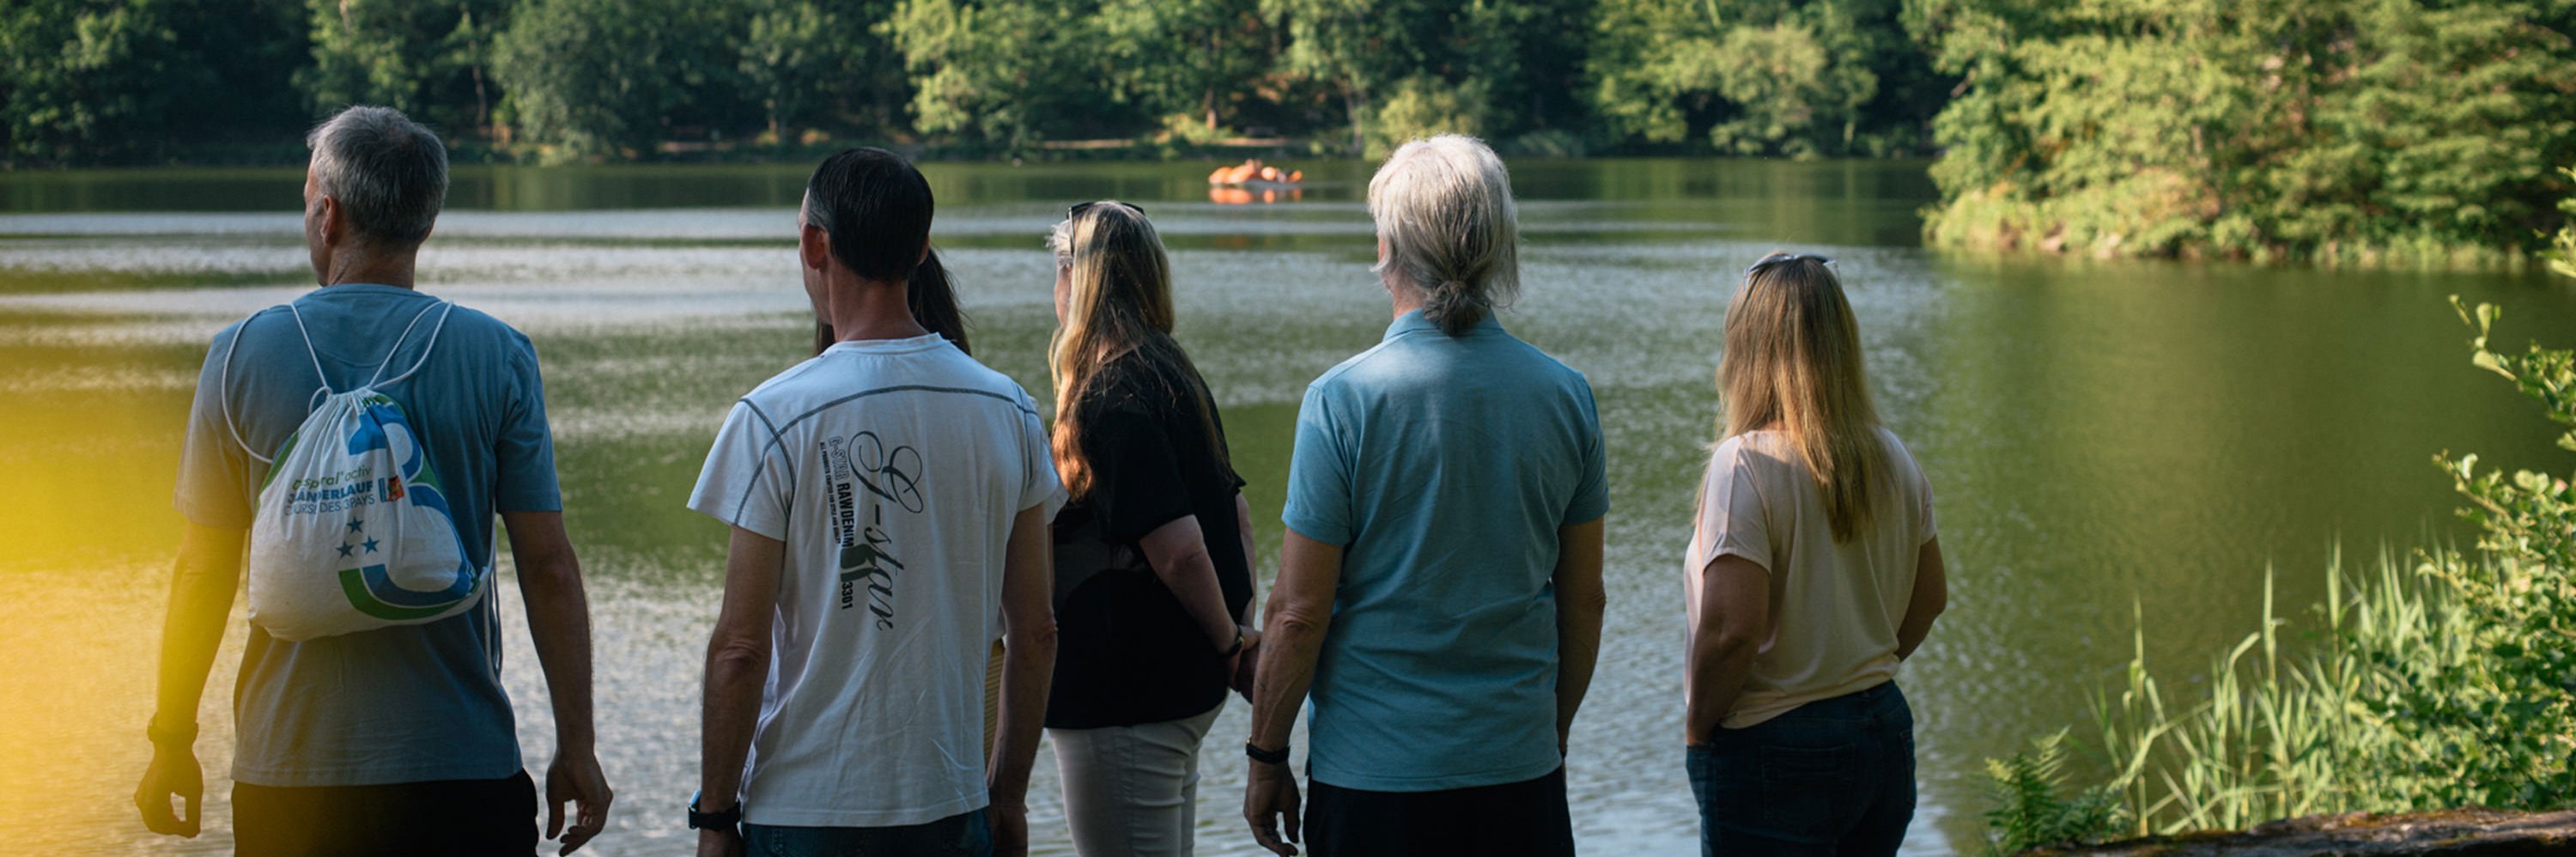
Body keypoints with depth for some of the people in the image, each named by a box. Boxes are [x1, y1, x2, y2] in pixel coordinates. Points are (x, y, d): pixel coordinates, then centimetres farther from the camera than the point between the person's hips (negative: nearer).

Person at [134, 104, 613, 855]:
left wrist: (172, 741, 11)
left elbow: (203, 572, 1)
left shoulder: (242, 355, -1)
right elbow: (548, 568, -5)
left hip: (286, 775, 1)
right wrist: (575, 746, 2)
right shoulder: (498, 357, -4)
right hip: (462, 773, -1)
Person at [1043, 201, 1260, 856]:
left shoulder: (1111, 398, -19)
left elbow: (1179, 549, -24)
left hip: (1125, 699, -10)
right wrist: (1239, 629, 12)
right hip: (1187, 687, 10)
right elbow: (1234, 511, 17)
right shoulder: (1173, 377, 10)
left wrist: (1228, 641, -10)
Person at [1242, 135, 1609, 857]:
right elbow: (1584, 601, 7)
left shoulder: (1342, 400, -12)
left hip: (1373, 776, -3)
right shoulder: (1565, 395, 0)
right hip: (1521, 771, 3)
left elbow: (1299, 613, -10)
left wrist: (1266, 757, 2)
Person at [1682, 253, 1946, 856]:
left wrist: (1698, 730, -9)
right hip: (1885, 732, 7)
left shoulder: (1745, 465, -17)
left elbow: (1732, 630, -23)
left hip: (1773, 754, -7)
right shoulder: (1892, 459, 5)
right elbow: (1929, 598, 15)